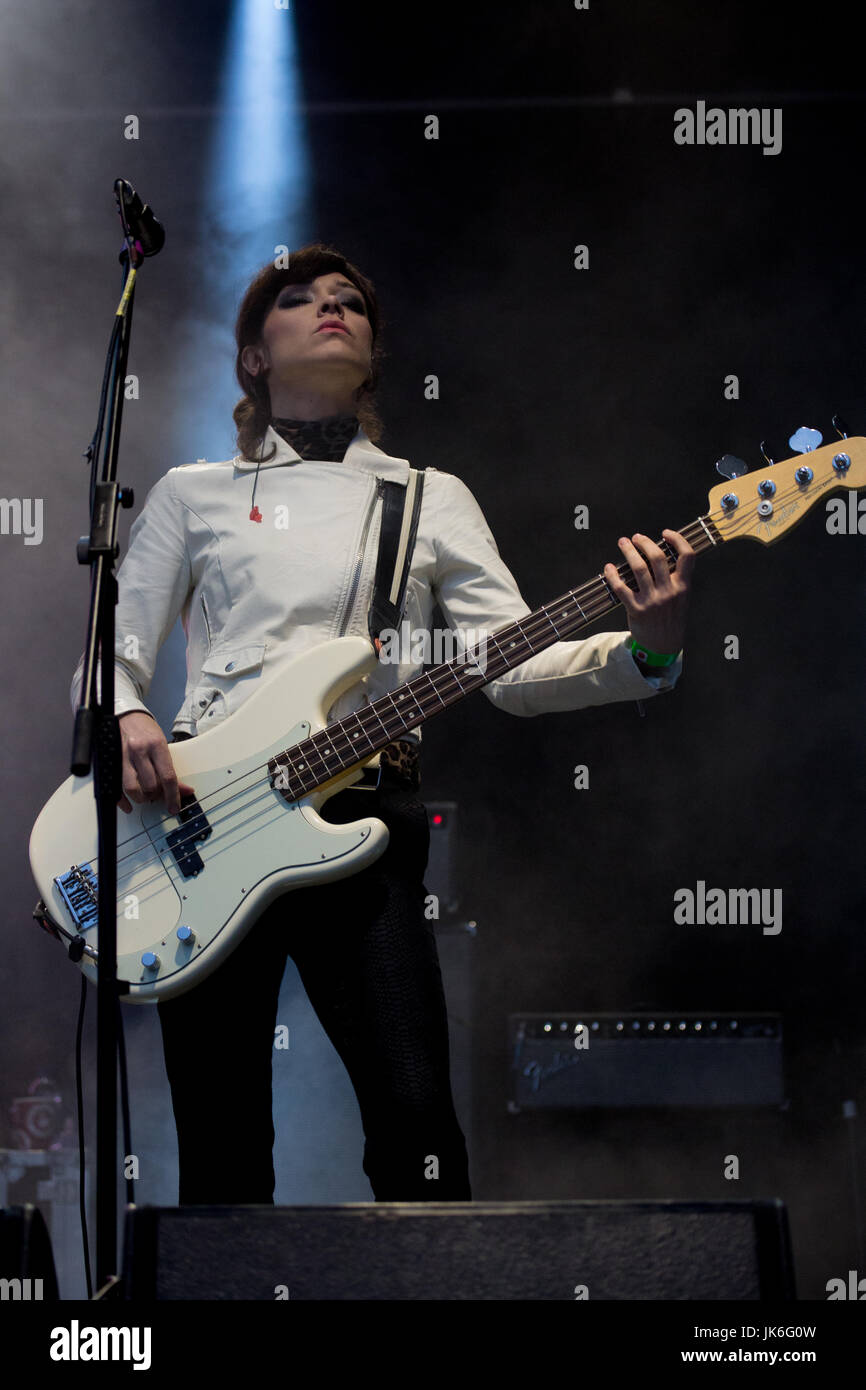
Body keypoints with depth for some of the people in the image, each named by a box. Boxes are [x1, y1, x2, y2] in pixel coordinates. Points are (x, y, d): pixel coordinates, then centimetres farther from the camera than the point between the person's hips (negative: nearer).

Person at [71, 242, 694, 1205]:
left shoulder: (433, 500, 15)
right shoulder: (194, 494, 16)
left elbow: (512, 667, 4)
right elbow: (112, 653, 13)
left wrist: (645, 650, -14)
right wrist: (125, 718, -10)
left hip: (362, 823, 0)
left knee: (416, 1124, -12)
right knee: (220, 1151, 3)